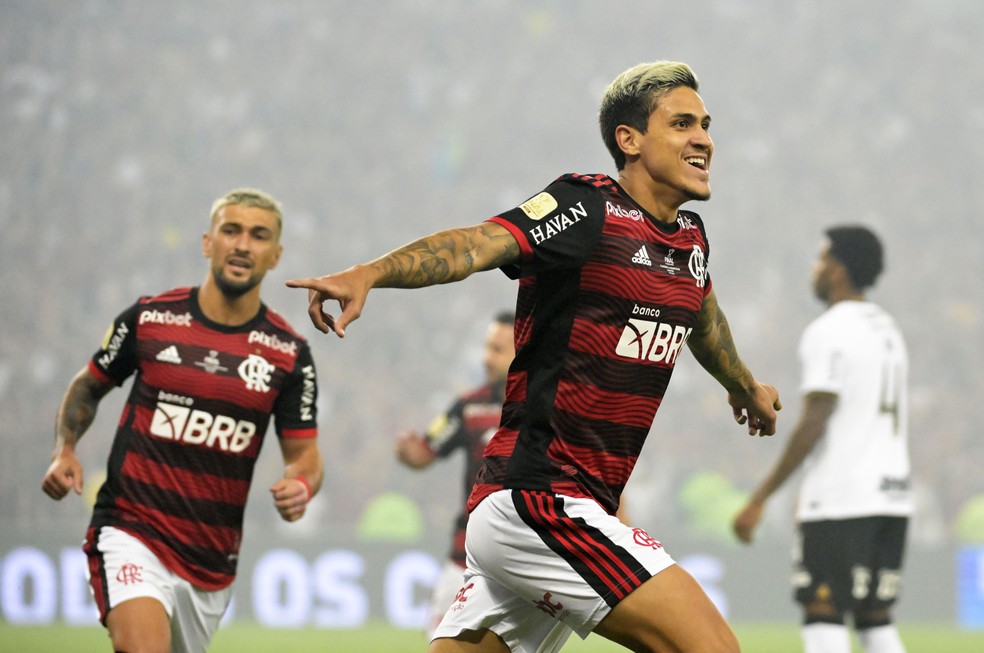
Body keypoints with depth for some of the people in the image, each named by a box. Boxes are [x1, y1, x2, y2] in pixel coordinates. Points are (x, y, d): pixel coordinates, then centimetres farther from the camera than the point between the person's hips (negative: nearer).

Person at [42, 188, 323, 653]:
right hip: (131, 532, -3)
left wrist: (300, 486, -18)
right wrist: (64, 451, -2)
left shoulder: (289, 353, 0)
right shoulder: (147, 319, -2)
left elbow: (304, 454, 5)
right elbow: (87, 388, 15)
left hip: (213, 559, 3)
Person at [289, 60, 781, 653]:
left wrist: (745, 386, 59)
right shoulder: (587, 209, -10)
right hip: (540, 504, -9)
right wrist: (369, 274, -44)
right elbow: (477, 245, -26)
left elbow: (702, 316, 39)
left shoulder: (690, 237, 16)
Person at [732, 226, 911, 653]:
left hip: (840, 503, -8)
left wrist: (759, 500, -13)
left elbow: (814, 424, -15)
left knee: (823, 617, -7)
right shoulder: (889, 330, 17)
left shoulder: (828, 332, -10)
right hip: (892, 494, 8)